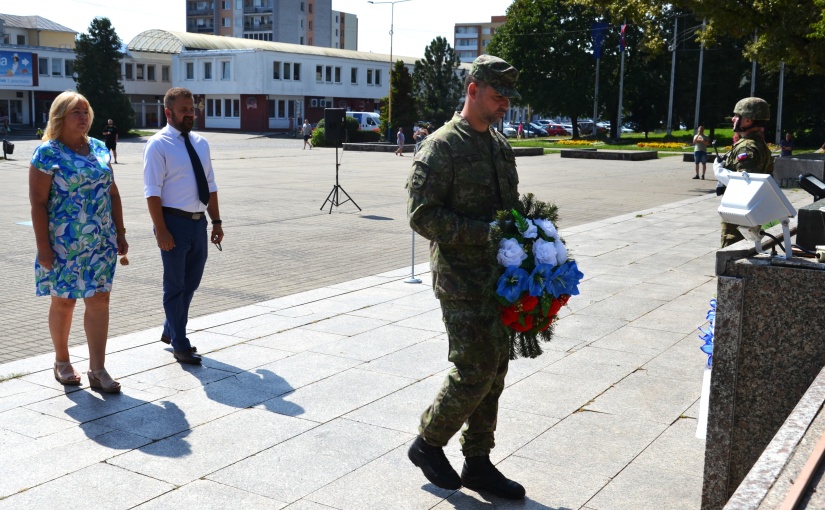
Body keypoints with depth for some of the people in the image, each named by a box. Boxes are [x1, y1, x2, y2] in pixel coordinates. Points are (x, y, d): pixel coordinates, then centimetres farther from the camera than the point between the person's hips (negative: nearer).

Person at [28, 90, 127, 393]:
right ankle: (62, 362, 27)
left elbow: (113, 194, 13)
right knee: (63, 301, 8)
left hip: (101, 241, 5)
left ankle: (97, 370, 6)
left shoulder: (99, 149, 9)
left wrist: (120, 233, 10)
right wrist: (43, 247, -15)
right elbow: (38, 203, -10)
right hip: (64, 242, -4)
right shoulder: (47, 153, -8)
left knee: (99, 300, 1)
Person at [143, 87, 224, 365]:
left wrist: (216, 221, 9)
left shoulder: (200, 143, 11)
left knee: (191, 282, 17)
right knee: (175, 284, 4)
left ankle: (170, 331, 36)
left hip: (199, 222, 7)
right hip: (174, 222, -7)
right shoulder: (158, 145, -10)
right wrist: (161, 230, -20)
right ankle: (180, 345, 15)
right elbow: (153, 192, -14)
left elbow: (210, 185, 15)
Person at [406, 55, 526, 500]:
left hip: (499, 279, 8)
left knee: (494, 372, 11)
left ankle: (478, 463, 24)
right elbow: (422, 216, -17)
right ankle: (428, 443, 16)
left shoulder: (501, 145, 14)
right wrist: (485, 233, -22)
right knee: (475, 372, -8)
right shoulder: (440, 147, -10)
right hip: (461, 283, -8)